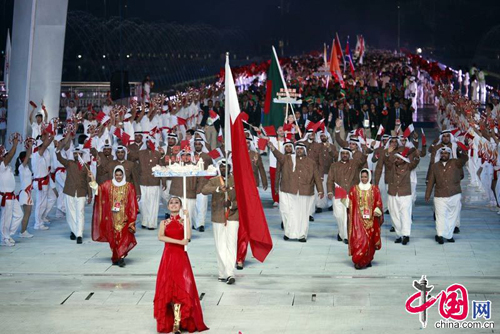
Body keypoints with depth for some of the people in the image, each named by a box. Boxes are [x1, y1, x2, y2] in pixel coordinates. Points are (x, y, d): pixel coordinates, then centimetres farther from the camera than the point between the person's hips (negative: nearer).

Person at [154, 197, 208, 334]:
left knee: (181, 288, -8)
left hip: (181, 257, -2)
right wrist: (179, 241, -18)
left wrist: (187, 218, -10)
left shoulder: (183, 221, 6)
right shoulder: (164, 222, 10)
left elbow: (188, 236, -12)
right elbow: (160, 237, -9)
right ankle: (176, 322, 7)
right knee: (168, 289, 0)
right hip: (168, 257, 2)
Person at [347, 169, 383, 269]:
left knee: (369, 240, 3)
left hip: (371, 219, 1)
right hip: (358, 219, -1)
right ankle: (358, 261, -7)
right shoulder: (354, 189, 7)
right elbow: (350, 204, 9)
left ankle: (368, 260, 15)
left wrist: (377, 210, -12)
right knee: (359, 239, -9)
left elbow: (378, 203, 3)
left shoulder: (375, 189, 7)